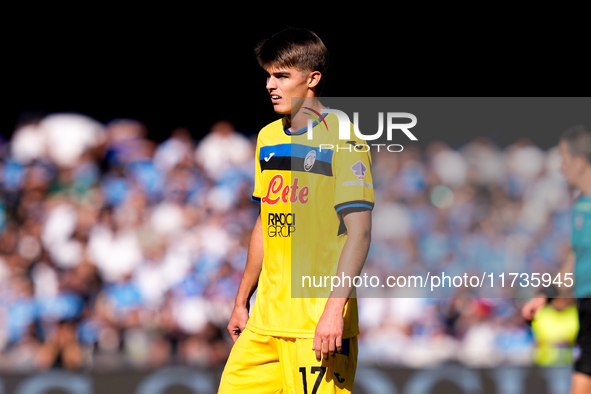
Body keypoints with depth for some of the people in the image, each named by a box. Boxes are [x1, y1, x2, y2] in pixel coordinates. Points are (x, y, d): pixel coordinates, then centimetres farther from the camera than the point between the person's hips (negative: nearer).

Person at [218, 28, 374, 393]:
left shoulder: (341, 140, -9)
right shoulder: (269, 138, 15)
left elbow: (359, 231, -14)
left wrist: (335, 308, -22)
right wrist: (242, 301, 23)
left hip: (319, 321, -7)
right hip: (265, 318, 7)